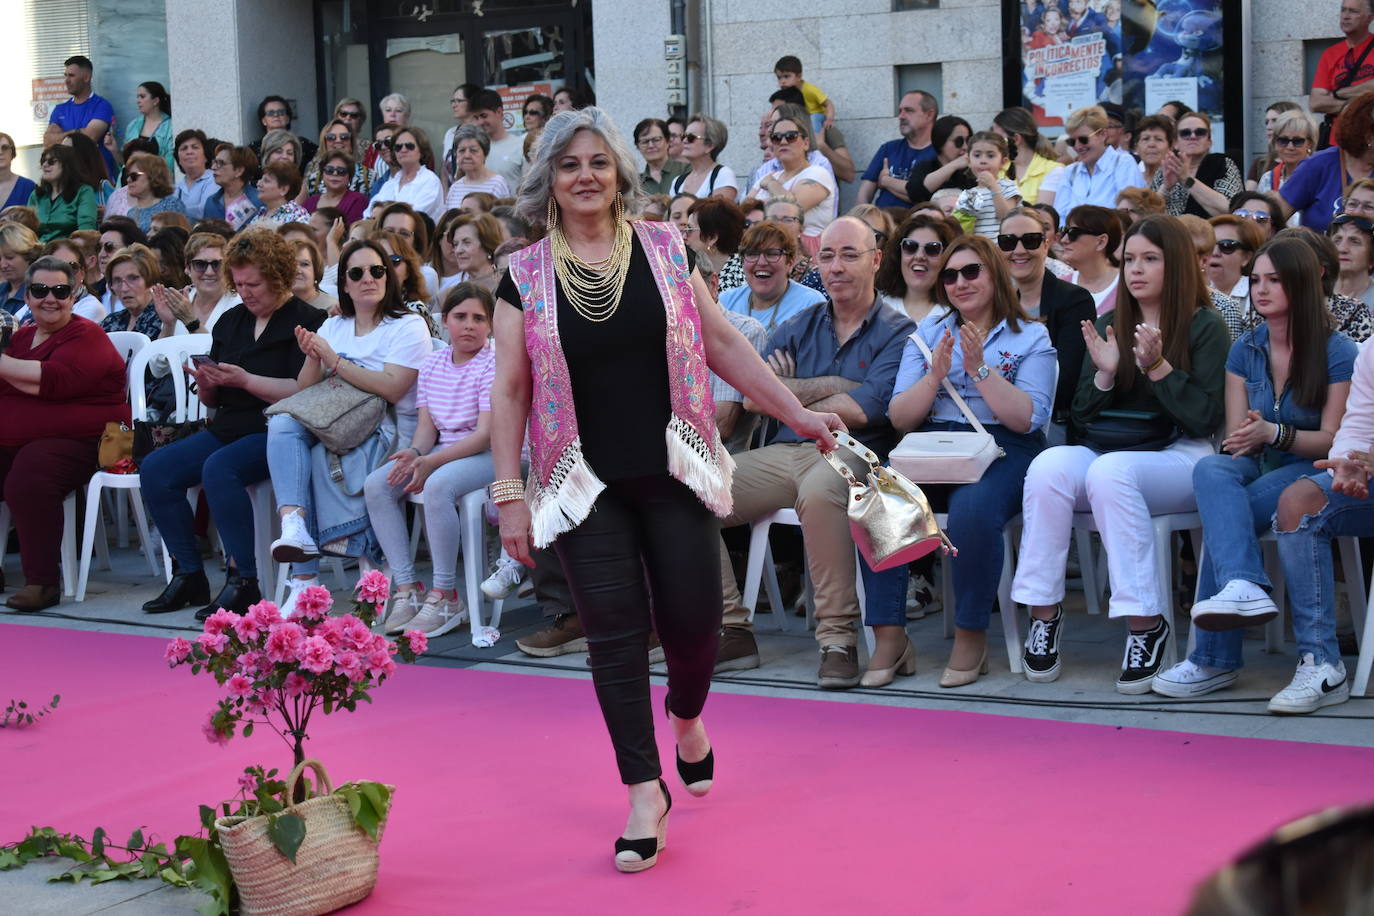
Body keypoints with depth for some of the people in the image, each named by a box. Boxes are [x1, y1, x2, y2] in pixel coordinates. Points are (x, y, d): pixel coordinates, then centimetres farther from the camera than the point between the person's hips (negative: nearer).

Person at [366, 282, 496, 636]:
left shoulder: (494, 364, -10)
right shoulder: (433, 364, 11)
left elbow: (486, 435, -18)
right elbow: (427, 426, 9)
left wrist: (430, 463, -25)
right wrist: (414, 453, -15)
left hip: (489, 455, -7)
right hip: (442, 452, 7)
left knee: (438, 485, -36)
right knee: (376, 484, -13)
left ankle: (445, 597, -26)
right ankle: (407, 588, -13)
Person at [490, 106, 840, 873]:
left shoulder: (664, 248, 3)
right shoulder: (526, 275, 1)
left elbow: (722, 342, 7)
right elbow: (510, 389, 1)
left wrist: (798, 414, 3)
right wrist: (509, 492, -4)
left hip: (673, 471, 1)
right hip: (584, 484, 0)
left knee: (693, 615, -2)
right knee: (615, 630, -3)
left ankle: (687, 718, 33)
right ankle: (646, 791, 8)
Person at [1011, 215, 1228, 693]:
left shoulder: (1205, 327, 3)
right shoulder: (1108, 325, 15)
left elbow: (1204, 419, -5)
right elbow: (1081, 420, 14)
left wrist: (1157, 366, -14)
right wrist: (1104, 374, -4)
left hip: (1180, 460, -4)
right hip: (1110, 452, 4)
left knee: (1109, 471, -36)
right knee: (1049, 466, -29)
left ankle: (1146, 622, -30)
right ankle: (1044, 612, -25)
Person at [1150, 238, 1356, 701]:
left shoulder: (1339, 353, -4)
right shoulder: (1245, 350, 11)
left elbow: (1334, 439, -6)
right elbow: (1235, 435, 9)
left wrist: (1273, 433, -22)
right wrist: (1244, 439, -17)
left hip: (1310, 471, -4)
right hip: (1256, 470, 4)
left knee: (1220, 515, -32)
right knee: (1211, 469, -34)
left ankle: (1214, 658, -32)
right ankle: (1244, 587, -55)